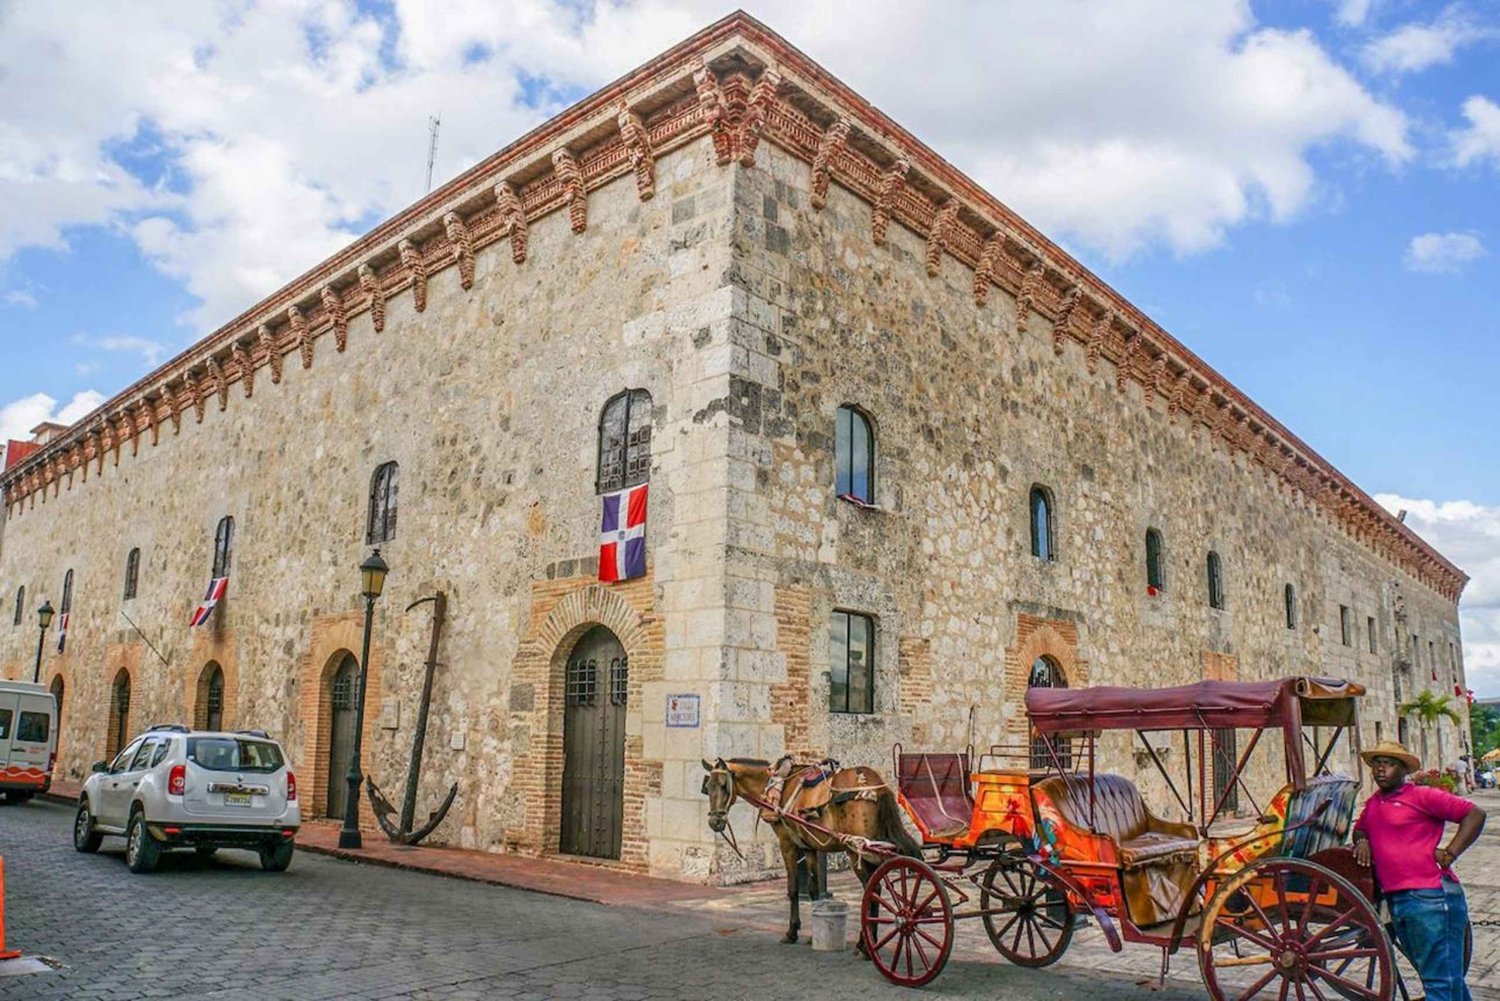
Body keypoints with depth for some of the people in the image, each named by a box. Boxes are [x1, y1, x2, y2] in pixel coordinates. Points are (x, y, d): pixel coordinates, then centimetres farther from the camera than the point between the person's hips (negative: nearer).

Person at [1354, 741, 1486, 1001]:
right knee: (1445, 976, 18)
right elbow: (1360, 828, 30)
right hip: (1395, 900, 8)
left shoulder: (1422, 796, -6)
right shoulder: (1373, 803, 16)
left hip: (1430, 898, -8)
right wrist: (1362, 840, 7)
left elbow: (1475, 814, -8)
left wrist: (1449, 854, -13)